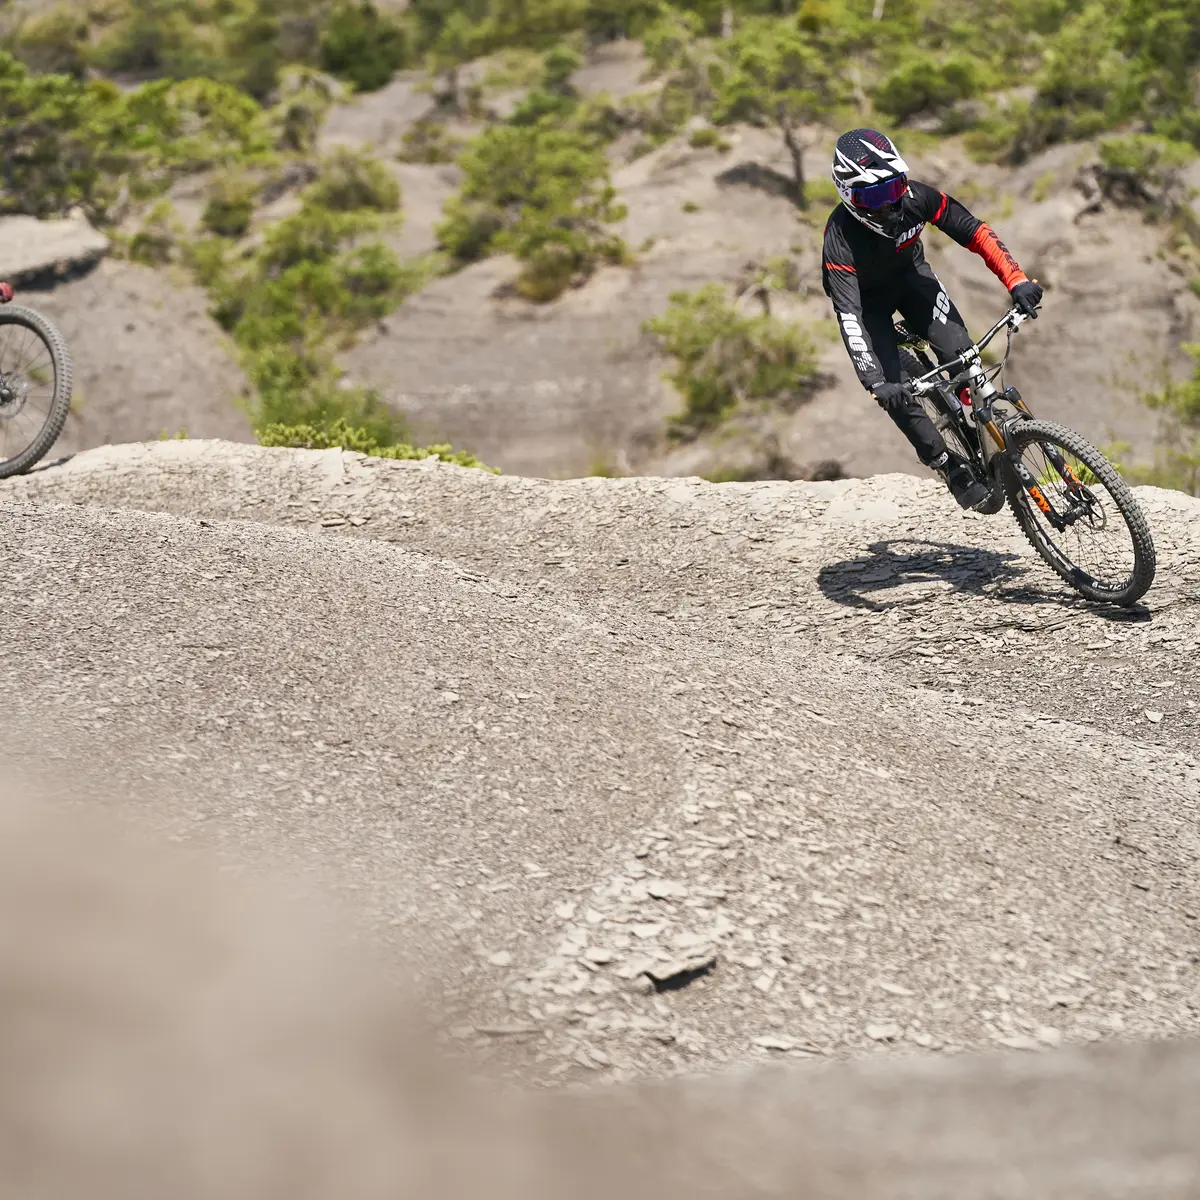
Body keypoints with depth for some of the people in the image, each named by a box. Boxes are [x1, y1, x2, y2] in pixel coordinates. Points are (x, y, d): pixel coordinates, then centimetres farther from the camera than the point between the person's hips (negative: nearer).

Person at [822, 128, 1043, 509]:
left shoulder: (914, 197, -30)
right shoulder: (840, 237, -38)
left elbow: (974, 231, -25)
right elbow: (849, 313, -44)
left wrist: (1017, 281, -38)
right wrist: (876, 381, -54)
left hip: (909, 274, 2)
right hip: (867, 298, -2)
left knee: (959, 350, -21)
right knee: (893, 392, -14)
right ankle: (950, 467, 4)